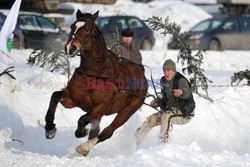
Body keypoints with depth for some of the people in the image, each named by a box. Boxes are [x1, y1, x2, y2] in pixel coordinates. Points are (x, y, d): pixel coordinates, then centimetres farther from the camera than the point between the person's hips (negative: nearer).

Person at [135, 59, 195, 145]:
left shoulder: (180, 80, -20)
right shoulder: (164, 81, 5)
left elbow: (187, 92, -41)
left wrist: (181, 91, -64)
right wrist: (157, 102, -5)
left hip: (185, 113, -8)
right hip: (172, 109, 8)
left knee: (166, 116, -33)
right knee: (152, 119, 1)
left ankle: (163, 140, -33)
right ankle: (136, 140, 12)